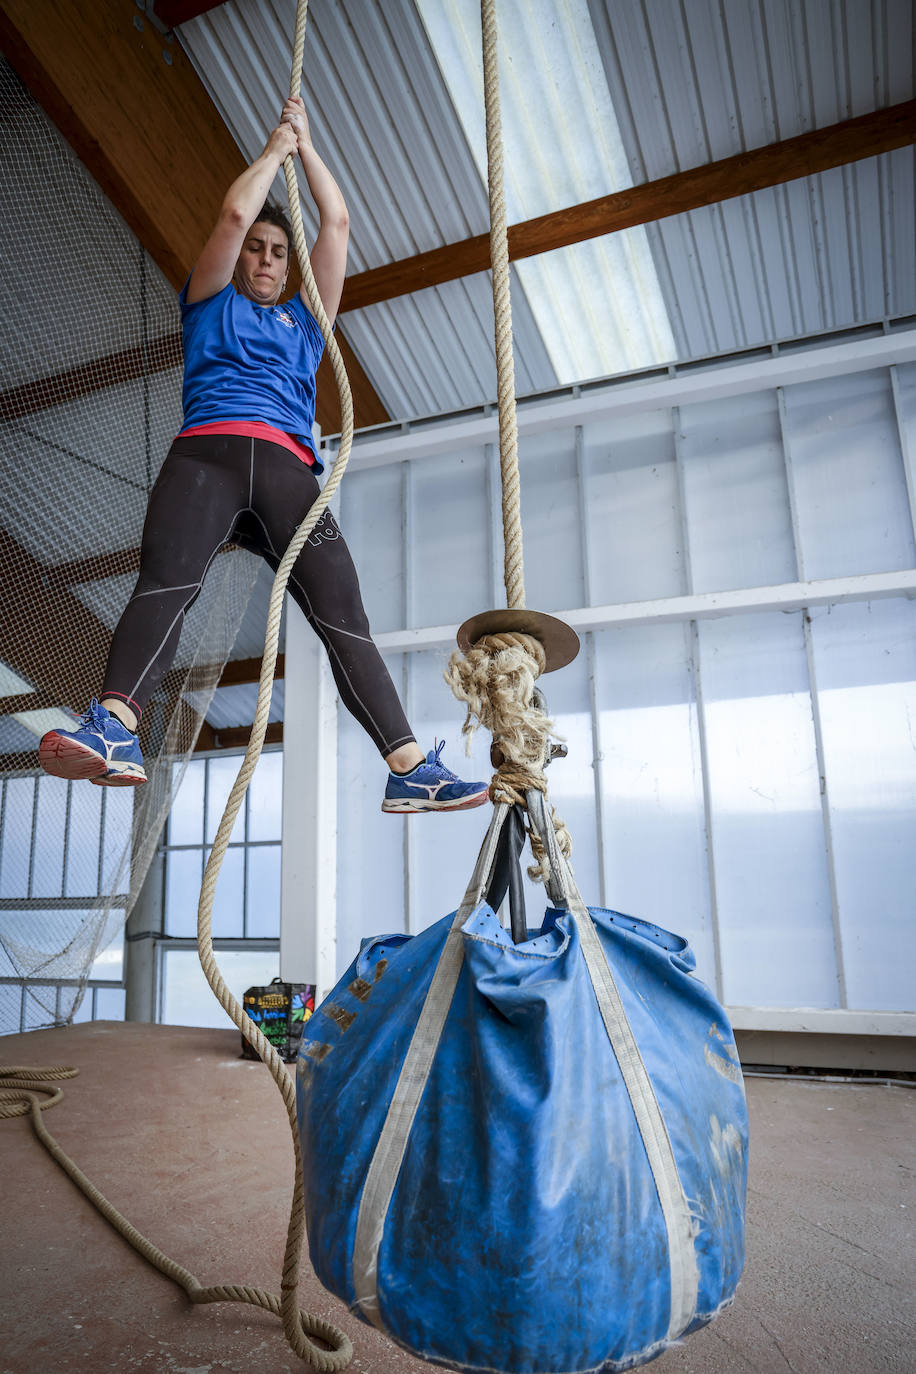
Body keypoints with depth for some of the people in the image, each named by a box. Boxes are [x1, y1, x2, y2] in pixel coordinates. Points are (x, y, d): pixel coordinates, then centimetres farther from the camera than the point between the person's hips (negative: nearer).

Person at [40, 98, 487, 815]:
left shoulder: (305, 318, 35)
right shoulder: (210, 303, 28)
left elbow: (337, 223, 34)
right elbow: (235, 212, 16)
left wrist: (307, 143, 42)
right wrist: (276, 146, 31)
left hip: (288, 469, 2)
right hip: (208, 451, -1)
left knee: (342, 613, -14)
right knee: (167, 579, -29)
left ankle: (410, 768, -23)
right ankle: (114, 727, -46)